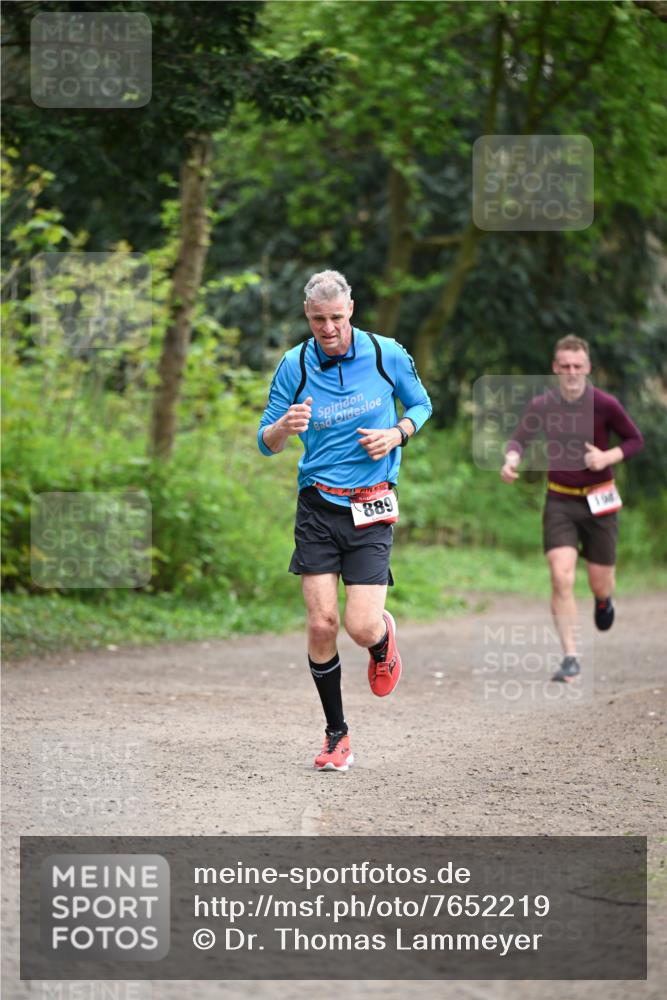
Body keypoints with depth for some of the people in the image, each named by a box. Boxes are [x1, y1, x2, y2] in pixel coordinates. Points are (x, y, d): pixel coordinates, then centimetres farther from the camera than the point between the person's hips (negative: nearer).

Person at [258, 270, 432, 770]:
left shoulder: (387, 354, -3)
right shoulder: (295, 366, -2)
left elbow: (421, 405, 13)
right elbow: (266, 443, 4)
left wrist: (396, 434, -7)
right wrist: (286, 425, -19)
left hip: (372, 508, -1)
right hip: (317, 507, 1)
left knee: (361, 626, -11)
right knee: (321, 624, -6)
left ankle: (384, 638, 28)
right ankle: (336, 734, 11)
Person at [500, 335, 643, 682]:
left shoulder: (605, 405, -8)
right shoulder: (541, 406, -4)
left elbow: (635, 440, 2)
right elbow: (519, 440, 4)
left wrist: (608, 457, -16)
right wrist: (511, 460, -19)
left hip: (598, 502, 0)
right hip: (560, 501, 0)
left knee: (600, 584, 6)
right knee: (561, 578, -15)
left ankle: (604, 602, 46)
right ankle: (571, 658, -9)